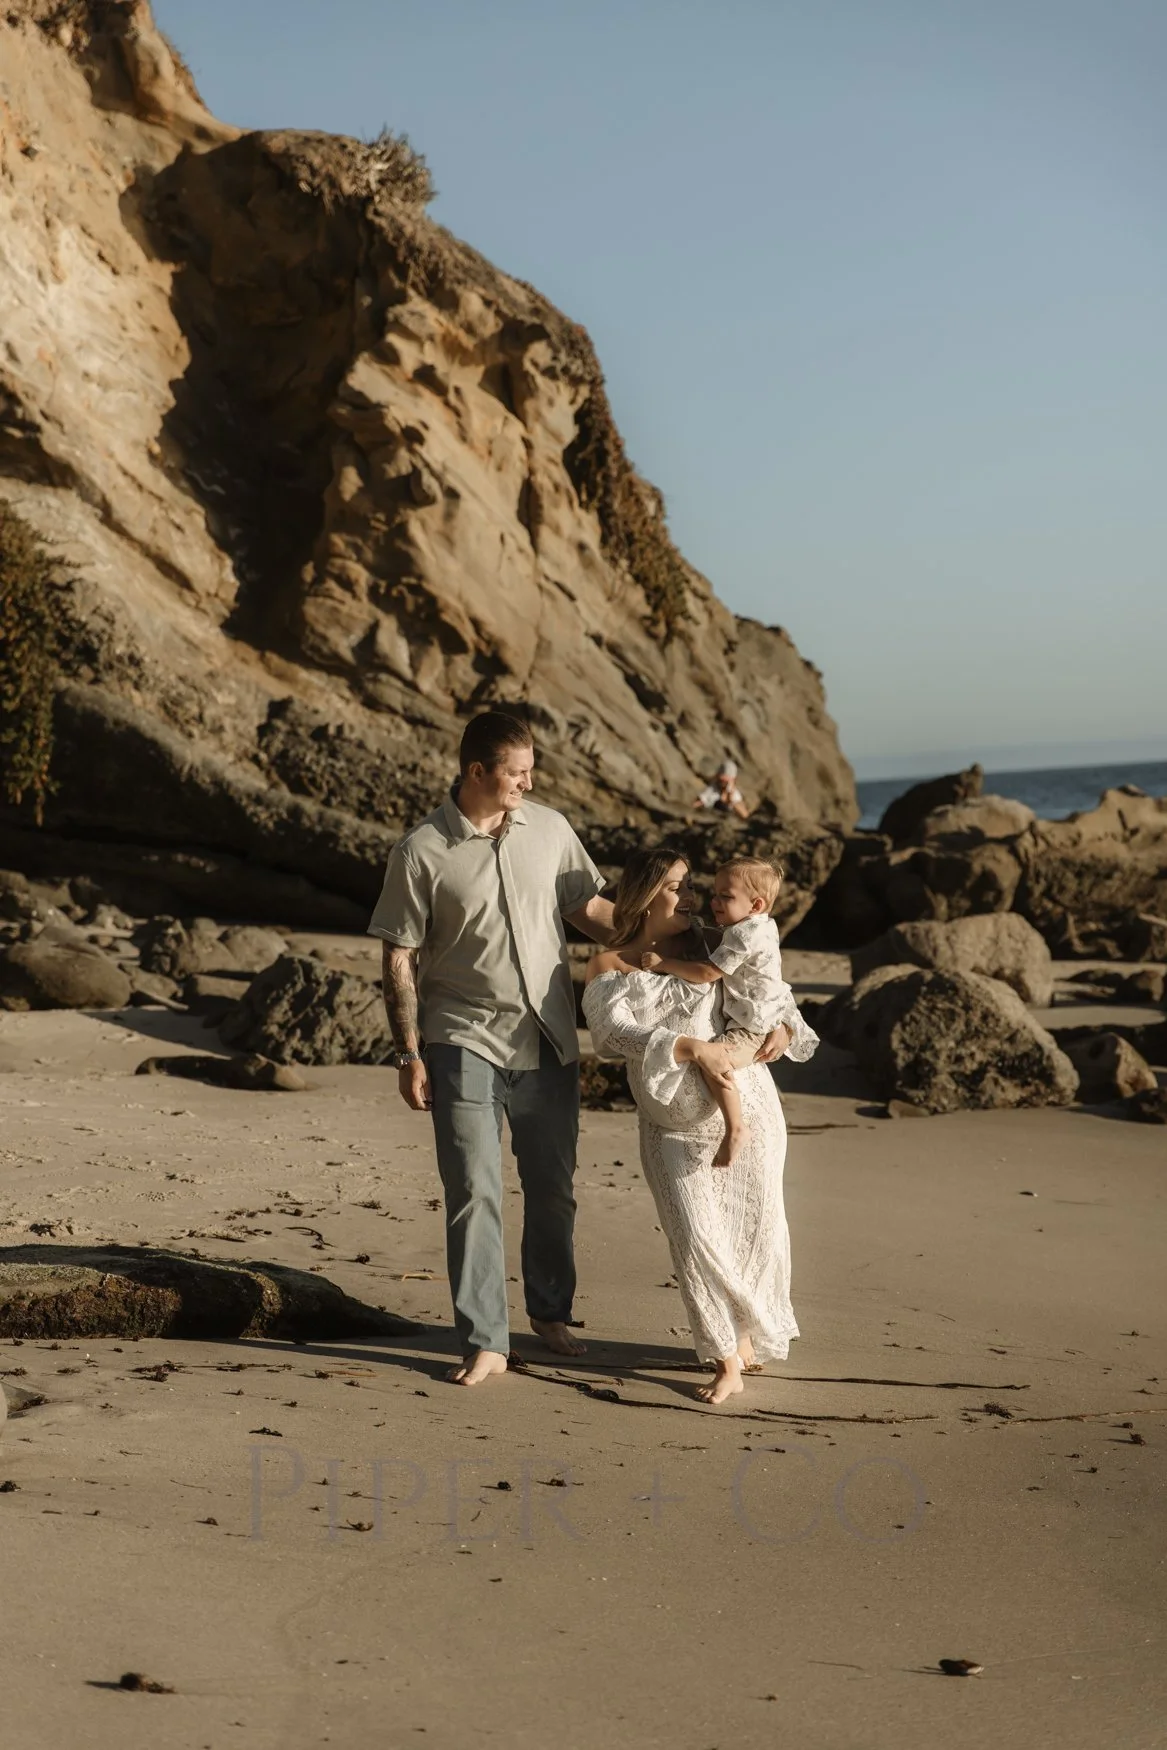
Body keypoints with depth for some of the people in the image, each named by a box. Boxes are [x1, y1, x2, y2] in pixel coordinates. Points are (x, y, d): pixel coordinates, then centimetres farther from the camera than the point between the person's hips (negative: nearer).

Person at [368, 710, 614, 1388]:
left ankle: (551, 1312, 34)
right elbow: (399, 957, -6)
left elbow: (590, 908, 13)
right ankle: (485, 1343, 1)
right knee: (474, 1193, -6)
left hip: (550, 1042, 4)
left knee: (553, 1189, 14)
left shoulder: (550, 829, 1)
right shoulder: (422, 851, -9)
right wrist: (410, 1054, -9)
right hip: (466, 1043, -4)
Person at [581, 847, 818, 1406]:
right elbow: (615, 1031, -18)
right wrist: (692, 1047, -27)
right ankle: (729, 1359, 4)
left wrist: (784, 1027, -6)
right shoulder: (610, 966, -1)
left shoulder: (708, 948, 6)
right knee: (695, 1239, -10)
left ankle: (752, 1334, 31)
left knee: (755, 1230, 6)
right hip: (671, 1127, -2)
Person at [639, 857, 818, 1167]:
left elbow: (706, 973, -24)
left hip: (757, 1025, -11)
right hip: (766, 1020, 11)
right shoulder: (760, 927, 8)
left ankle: (735, 1128, -24)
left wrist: (663, 964, -18)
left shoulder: (743, 936, -22)